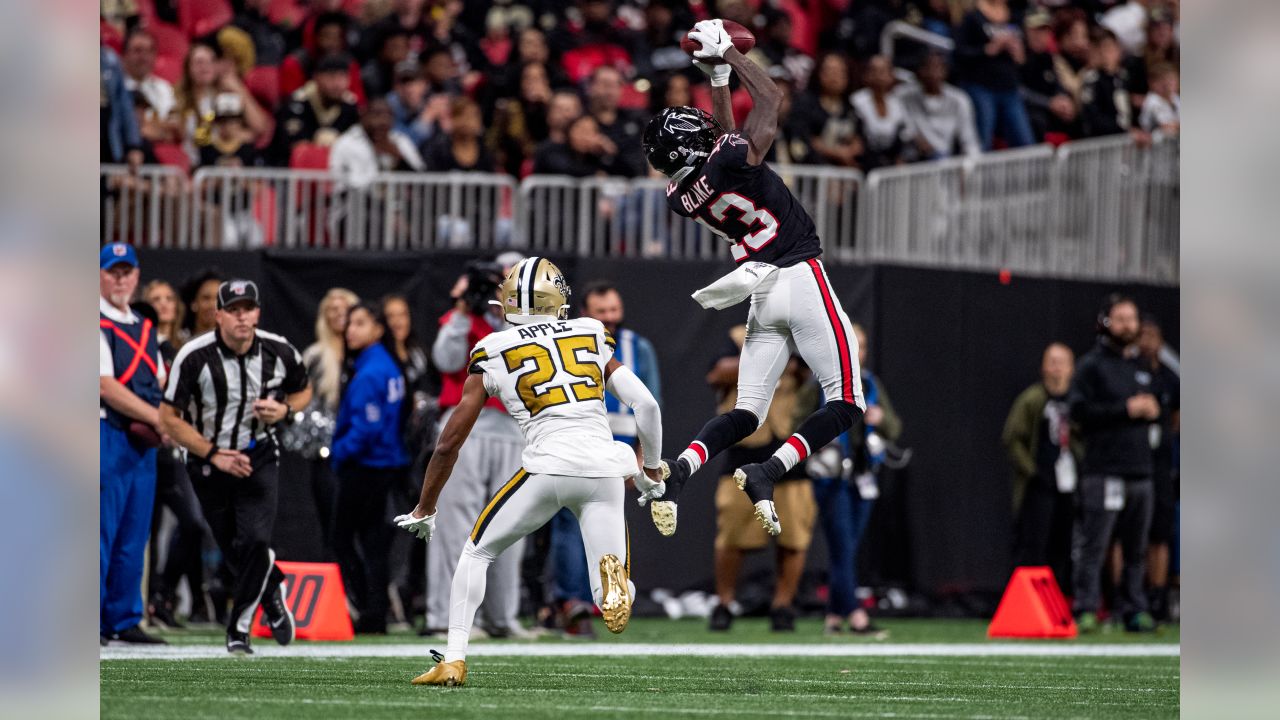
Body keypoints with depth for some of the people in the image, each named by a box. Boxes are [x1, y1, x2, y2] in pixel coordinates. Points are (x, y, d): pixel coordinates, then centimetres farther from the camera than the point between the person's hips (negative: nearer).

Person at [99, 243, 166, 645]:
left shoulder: (145, 328, 19)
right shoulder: (95, 326, -7)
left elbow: (159, 384, 21)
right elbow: (106, 387, -15)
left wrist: (163, 421, 0)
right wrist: (157, 418, -17)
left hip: (144, 442, 8)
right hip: (107, 436, -8)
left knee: (134, 537, 8)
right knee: (101, 533, -8)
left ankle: (124, 620, 13)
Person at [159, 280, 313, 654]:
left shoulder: (279, 352, -11)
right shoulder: (194, 357, -20)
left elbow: (303, 391, 9)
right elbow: (169, 418, -14)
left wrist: (283, 409, -13)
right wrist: (215, 455, -18)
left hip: (259, 457, 0)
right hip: (208, 459, 0)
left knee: (255, 540, -18)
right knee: (233, 549, 8)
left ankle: (239, 628, -3)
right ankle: (273, 591, 39)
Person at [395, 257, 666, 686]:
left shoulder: (493, 352, 11)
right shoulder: (592, 338, 17)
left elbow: (450, 441, 13)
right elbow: (646, 405, 11)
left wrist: (424, 510, 25)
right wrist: (651, 470, 28)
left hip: (549, 467, -2)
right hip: (604, 471, 2)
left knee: (477, 552, 20)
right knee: (612, 603, 8)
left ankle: (453, 661, 9)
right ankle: (613, 575, -28)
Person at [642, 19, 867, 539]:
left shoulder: (680, 196, 3)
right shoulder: (731, 163, -14)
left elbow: (724, 138, 21)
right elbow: (770, 99, 0)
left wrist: (718, 77, 23)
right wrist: (728, 55, 9)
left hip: (760, 296, 6)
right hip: (801, 278, -6)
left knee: (745, 414, 9)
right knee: (845, 405, -1)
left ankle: (680, 467, -19)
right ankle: (767, 473, -21)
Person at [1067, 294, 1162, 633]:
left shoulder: (1140, 367, 22)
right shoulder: (1092, 365, 0)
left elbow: (1153, 408, 30)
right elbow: (1079, 409, -11)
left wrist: (1152, 410, 6)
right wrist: (1126, 409, -14)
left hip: (1141, 472, 7)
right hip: (1104, 471, -7)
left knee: (1136, 548, 7)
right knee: (1093, 545, -9)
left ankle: (1133, 609, 13)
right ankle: (1086, 611, -9)